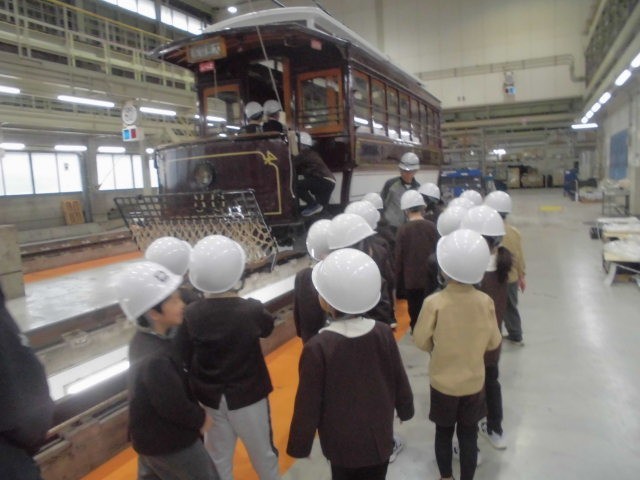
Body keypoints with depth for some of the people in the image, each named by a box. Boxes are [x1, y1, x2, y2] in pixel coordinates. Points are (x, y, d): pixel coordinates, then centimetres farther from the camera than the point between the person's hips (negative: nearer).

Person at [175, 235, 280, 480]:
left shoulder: (191, 314, -16)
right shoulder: (251, 310, -22)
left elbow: (181, 359, -12)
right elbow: (267, 327, 0)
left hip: (209, 398, 3)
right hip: (247, 395, -2)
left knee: (218, 457, 23)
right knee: (262, 452, 21)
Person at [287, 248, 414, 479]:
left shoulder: (317, 348, -27)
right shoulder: (383, 333, -16)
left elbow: (308, 403, -17)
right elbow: (399, 380, -2)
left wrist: (299, 445, -1)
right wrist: (405, 409, 18)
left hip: (342, 444, -3)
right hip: (380, 437, 3)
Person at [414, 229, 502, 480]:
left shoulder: (433, 303, -24)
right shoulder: (485, 301, -16)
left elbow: (421, 341, -12)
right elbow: (493, 342, -4)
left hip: (442, 381, -1)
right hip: (474, 382, 2)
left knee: (444, 432, 20)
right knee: (469, 434, 18)